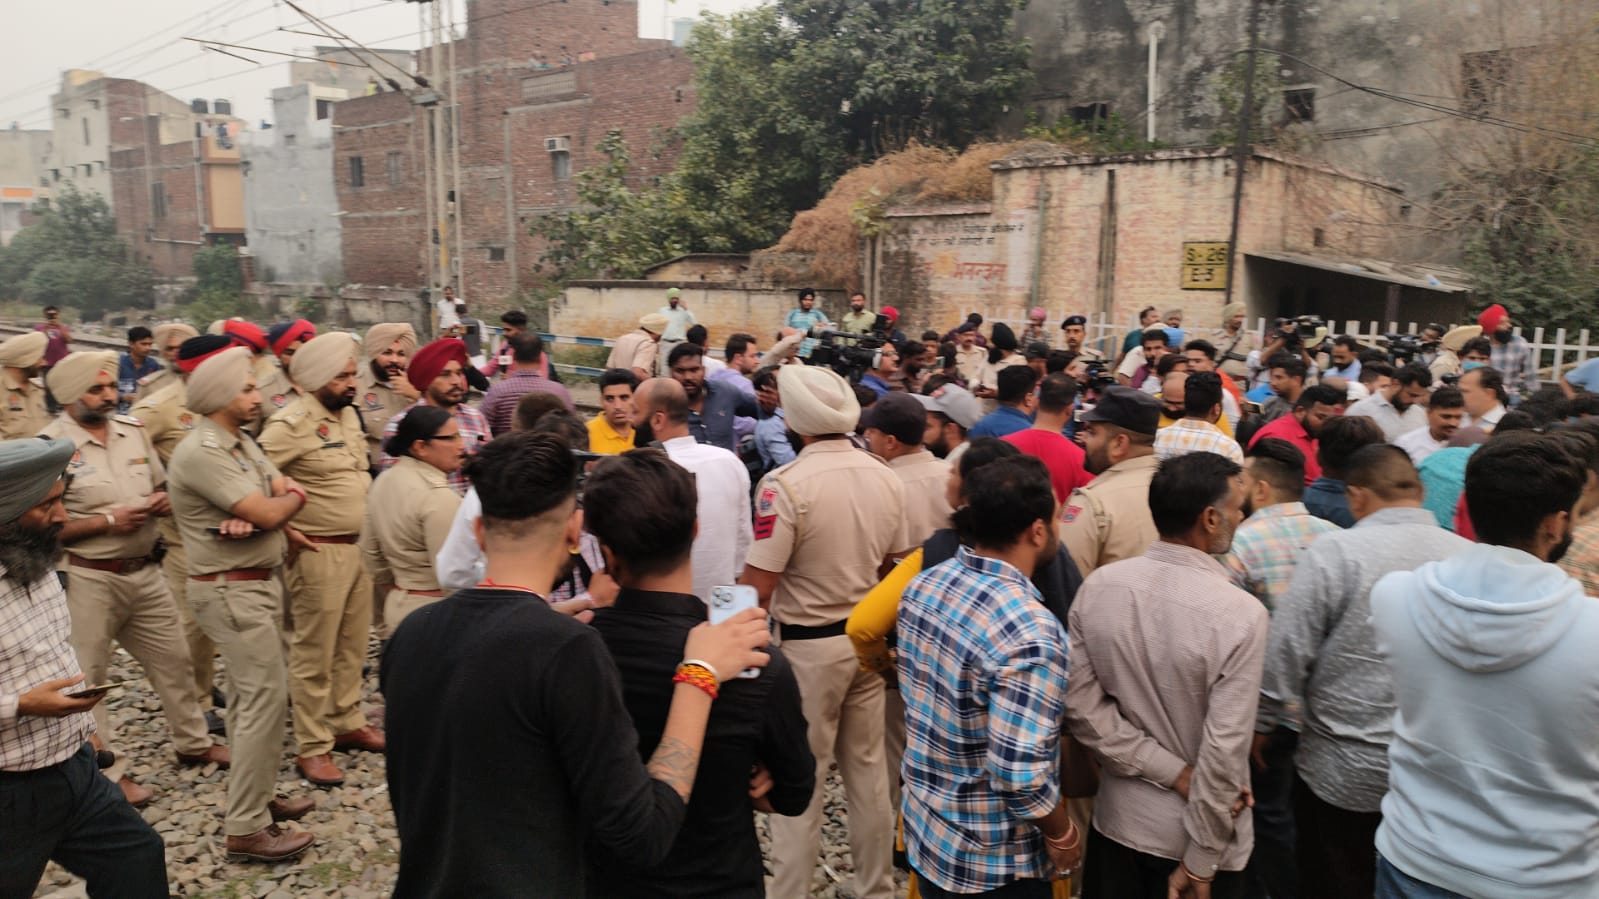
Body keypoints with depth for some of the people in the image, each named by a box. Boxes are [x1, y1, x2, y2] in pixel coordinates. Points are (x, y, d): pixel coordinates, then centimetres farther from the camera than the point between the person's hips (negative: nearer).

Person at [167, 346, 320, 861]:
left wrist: (256, 514, -17)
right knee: (266, 698, -8)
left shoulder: (242, 443, 12)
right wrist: (289, 500, -1)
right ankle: (246, 828, 0)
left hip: (259, 582, 10)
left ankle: (255, 797, 29)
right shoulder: (202, 452, -18)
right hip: (232, 590, -10)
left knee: (250, 695, 17)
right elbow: (269, 513, -24)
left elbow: (286, 492, 4)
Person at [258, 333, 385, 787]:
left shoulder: (348, 413, 11)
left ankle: (348, 724, 32)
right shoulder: (293, 423, -15)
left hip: (358, 546, 8)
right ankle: (312, 748, 12)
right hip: (319, 553, -8)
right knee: (314, 655, 2)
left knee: (352, 646, 18)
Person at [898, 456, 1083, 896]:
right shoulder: (1029, 631, -29)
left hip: (926, 832, 6)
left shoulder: (924, 585, -6)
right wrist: (1062, 834, -11)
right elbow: (1019, 776, -29)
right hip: (993, 864, -6)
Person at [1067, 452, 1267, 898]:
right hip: (1194, 831, -3)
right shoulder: (1241, 612, -23)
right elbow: (1223, 750, -22)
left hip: (1118, 818, 3)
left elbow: (1080, 703, -10)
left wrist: (1176, 774, -8)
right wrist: (1199, 863, -12)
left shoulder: (1098, 586, -11)